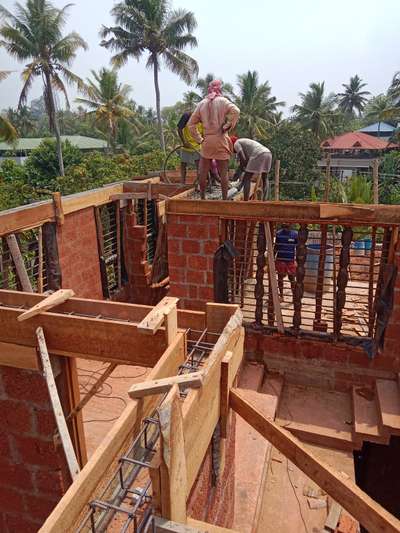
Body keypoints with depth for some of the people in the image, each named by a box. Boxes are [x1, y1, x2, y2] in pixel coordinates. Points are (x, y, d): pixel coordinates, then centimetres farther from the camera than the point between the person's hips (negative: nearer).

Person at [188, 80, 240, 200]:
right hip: (221, 141, -3)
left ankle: (202, 197, 20)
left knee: (203, 171, 12)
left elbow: (191, 124, 8)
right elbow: (236, 111, -20)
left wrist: (199, 139, 9)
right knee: (223, 172, 4)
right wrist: (227, 126, -12)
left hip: (207, 141, 3)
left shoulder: (202, 104, 9)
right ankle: (224, 199, 7)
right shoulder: (222, 101, -1)